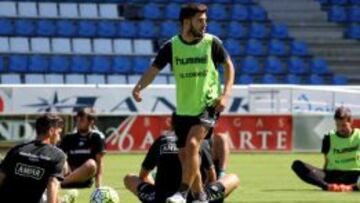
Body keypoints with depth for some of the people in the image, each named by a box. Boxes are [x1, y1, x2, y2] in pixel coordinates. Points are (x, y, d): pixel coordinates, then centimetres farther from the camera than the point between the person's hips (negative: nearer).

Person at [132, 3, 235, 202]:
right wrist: (139, 87, -23)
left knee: (192, 144, -23)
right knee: (184, 155, 6)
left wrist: (225, 94, -6)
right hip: (183, 109, 3)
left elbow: (228, 66, 5)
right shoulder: (171, 46, -4)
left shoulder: (212, 42, -7)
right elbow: (153, 70, -3)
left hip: (208, 105, -3)